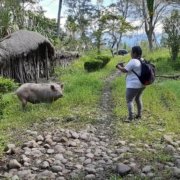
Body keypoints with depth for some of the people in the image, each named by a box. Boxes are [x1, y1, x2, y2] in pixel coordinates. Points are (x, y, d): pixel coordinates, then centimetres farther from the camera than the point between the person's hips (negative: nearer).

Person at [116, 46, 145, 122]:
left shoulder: (133, 61, -20)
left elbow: (124, 70, -16)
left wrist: (119, 67, 3)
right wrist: (123, 66, 18)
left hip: (133, 85, -10)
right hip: (141, 84, 10)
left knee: (129, 100, -5)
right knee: (138, 99, 21)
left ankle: (130, 117, -8)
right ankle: (139, 114, 29)